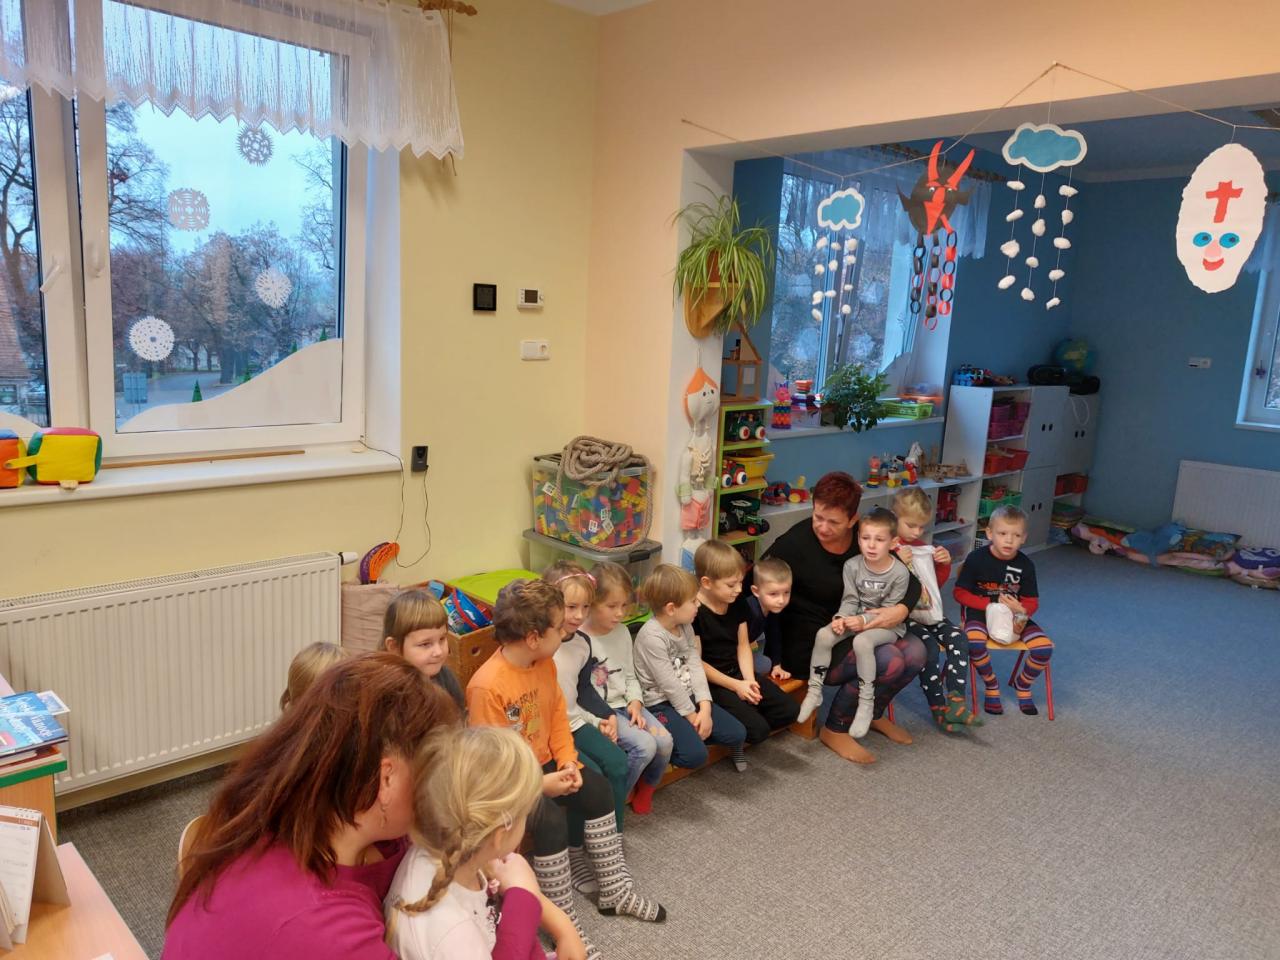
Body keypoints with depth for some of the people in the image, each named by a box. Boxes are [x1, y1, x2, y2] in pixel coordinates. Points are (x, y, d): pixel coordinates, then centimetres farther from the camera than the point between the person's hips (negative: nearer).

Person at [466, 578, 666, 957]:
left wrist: (568, 761, -9)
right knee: (551, 817, -27)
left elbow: (557, 714, 6)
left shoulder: (545, 663, -3)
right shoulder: (486, 685, -29)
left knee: (598, 790, -1)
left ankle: (615, 891, 15)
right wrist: (541, 783, -28)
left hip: (545, 764, 8)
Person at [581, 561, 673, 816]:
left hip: (625, 704, 6)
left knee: (664, 741, -16)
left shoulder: (622, 632, 6)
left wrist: (635, 703, -3)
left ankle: (646, 788, 13)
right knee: (645, 746, -25)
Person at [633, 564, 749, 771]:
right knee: (695, 755, -23)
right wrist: (692, 716, -12)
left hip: (688, 696, 8)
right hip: (661, 704, -7)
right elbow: (669, 684, -20)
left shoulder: (686, 627, 3)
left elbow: (695, 667, -2)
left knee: (737, 733, -2)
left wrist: (705, 708, -12)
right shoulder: (652, 637, -23)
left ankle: (687, 734, 19)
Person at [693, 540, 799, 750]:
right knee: (758, 730, -20)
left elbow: (743, 646, 7)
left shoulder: (738, 602, 2)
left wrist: (749, 680, -9)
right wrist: (736, 685, -17)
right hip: (711, 682, -7)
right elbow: (697, 663, -16)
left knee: (789, 710, -3)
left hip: (738, 673, 8)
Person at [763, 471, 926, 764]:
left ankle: (874, 713, 16)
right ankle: (835, 729, -2)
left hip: (849, 634, 7)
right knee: (889, 661, -24)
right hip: (807, 645, -6)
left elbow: (911, 583, 1)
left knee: (914, 652, -13)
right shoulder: (794, 544, -19)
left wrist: (902, 609, -21)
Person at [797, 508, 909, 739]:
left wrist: (864, 621, -27)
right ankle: (814, 690, -7)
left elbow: (890, 611, -14)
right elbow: (850, 600, -4)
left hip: (888, 625, -4)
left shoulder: (899, 572, -16)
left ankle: (866, 702, -20)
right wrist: (841, 618, -24)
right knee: (823, 634, -21)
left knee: (862, 642, -34)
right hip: (858, 618, 4)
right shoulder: (852, 565, -7)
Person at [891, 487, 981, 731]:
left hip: (928, 612, 8)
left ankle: (955, 702, -14)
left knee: (958, 639, -13)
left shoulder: (923, 548, 14)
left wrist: (944, 564, 5)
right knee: (930, 647, -25)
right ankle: (939, 709, -11)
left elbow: (937, 583, 24)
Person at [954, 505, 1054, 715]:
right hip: (980, 611, -3)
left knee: (1044, 647, -20)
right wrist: (993, 602, -19)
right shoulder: (977, 558, -12)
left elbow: (1032, 601, 4)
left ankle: (1022, 684, 14)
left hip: (1013, 614, 3)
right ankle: (991, 685, -4)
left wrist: (1022, 612, -21)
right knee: (975, 642, -36)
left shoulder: (1025, 564, -4)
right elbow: (960, 593, -8)